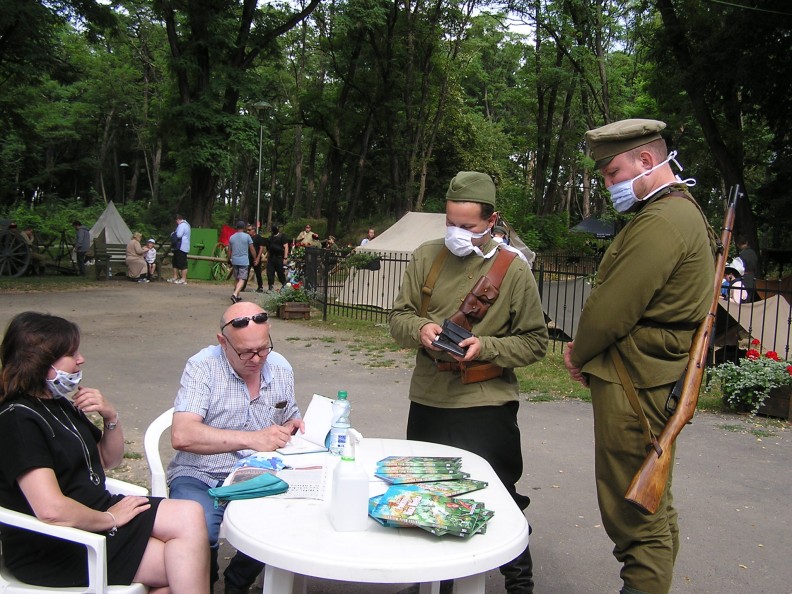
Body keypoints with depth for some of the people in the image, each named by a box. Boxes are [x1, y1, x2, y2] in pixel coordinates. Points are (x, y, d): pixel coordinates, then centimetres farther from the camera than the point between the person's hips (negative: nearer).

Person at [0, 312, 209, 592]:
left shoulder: (59, 404, 10)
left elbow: (109, 460, 20)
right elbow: (52, 510, -30)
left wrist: (111, 417, 0)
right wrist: (110, 519, -13)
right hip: (56, 549, -9)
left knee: (190, 516, -14)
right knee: (187, 567, -15)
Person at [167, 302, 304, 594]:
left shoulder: (281, 368, 4)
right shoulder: (202, 367, -12)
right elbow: (182, 436, -26)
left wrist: (292, 427, -3)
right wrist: (252, 439, -31)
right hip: (201, 478, -4)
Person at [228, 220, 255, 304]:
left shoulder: (231, 237, 7)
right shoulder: (247, 236, -5)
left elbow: (229, 251, 14)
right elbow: (252, 249, -2)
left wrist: (229, 260, 27)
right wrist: (255, 259, 9)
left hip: (234, 261, 4)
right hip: (244, 261, -4)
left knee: (236, 279, 16)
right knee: (242, 279, -8)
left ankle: (237, 296, 23)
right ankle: (235, 294, -26)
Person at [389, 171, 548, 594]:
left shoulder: (514, 270, -7)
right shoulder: (426, 256, 2)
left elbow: (535, 341, -5)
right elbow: (398, 317, 7)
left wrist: (486, 348, -19)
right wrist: (419, 328, -15)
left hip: (487, 404, -4)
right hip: (426, 400, 5)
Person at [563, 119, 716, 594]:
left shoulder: (661, 223, -19)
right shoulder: (683, 212, 16)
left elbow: (611, 309, -20)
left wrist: (579, 355, -1)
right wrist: (586, 353, 7)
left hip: (634, 389, -11)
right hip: (653, 381, 11)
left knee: (634, 514, -2)